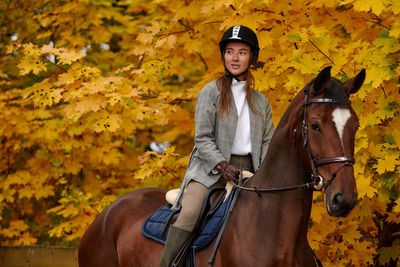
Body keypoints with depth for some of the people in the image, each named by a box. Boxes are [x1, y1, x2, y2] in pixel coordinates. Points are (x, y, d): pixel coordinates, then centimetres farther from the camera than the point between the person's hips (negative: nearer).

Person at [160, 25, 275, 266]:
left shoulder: (261, 102, 17)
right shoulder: (211, 92, 3)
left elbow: (268, 142, 14)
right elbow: (203, 139, -4)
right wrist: (223, 165, -19)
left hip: (248, 172, 5)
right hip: (211, 170, -5)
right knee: (189, 212, -30)